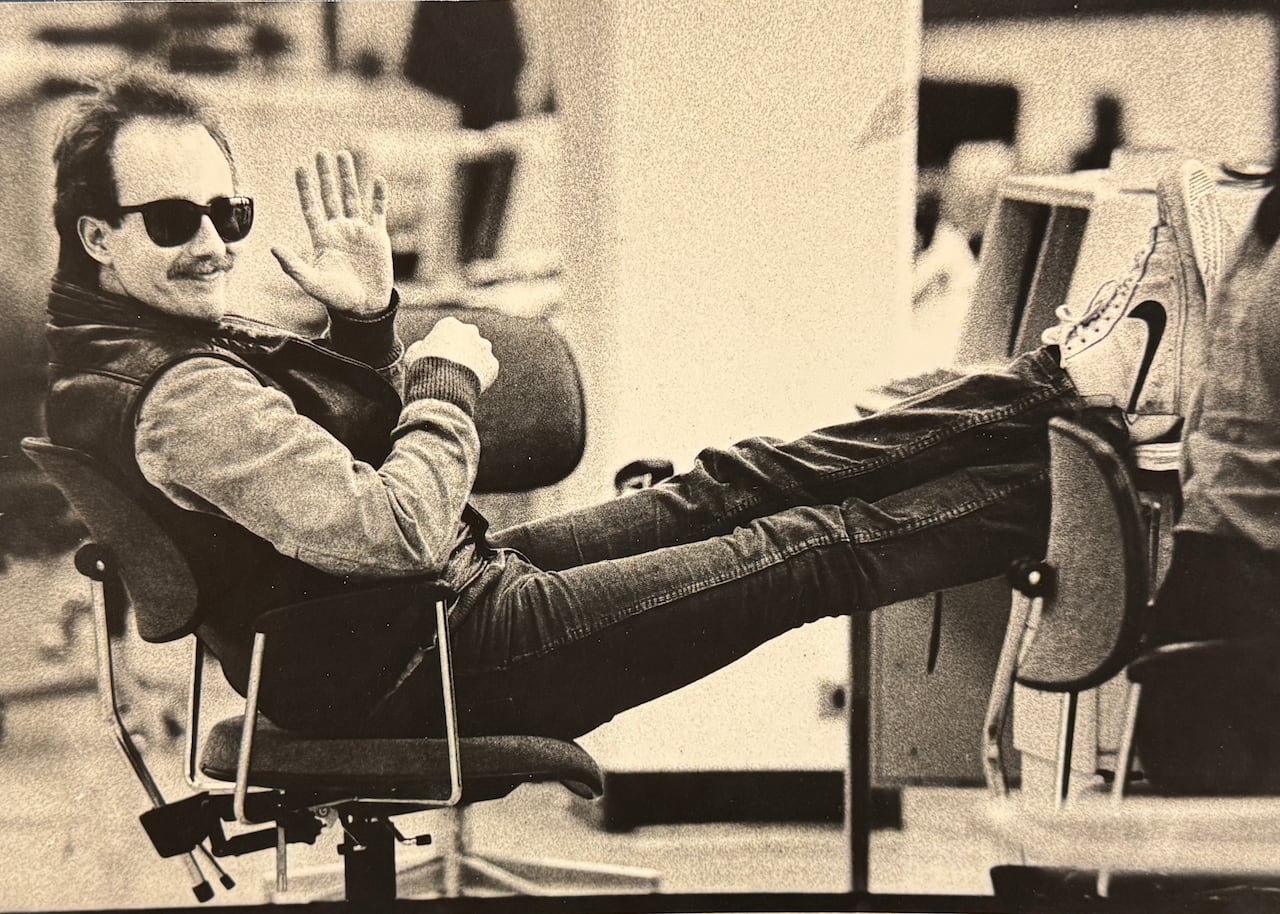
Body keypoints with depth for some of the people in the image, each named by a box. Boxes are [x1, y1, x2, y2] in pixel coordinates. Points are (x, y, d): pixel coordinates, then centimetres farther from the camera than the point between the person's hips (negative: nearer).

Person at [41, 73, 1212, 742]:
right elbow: (398, 532, -32)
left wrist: (367, 320, -1)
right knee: (814, 546, -7)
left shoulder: (168, 339, 6)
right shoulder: (180, 400, -27)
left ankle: (1075, 375, 10)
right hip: (444, 662, -10)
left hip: (462, 582, 11)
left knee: (739, 483, 7)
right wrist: (448, 374, -15)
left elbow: (364, 447, 16)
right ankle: (1097, 431, 2)